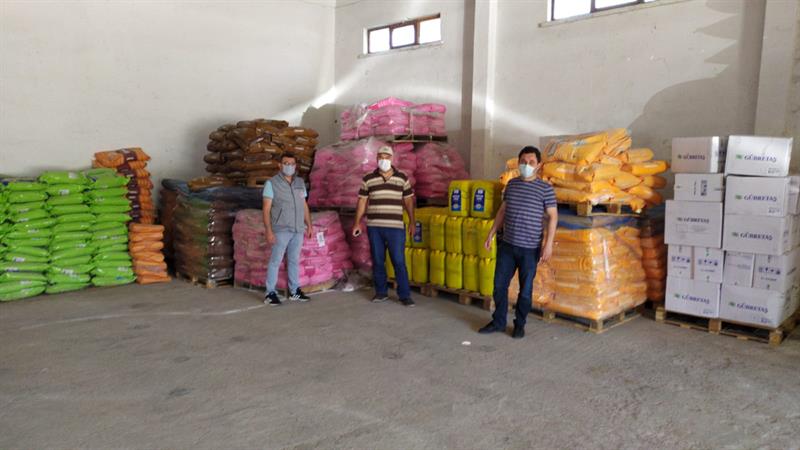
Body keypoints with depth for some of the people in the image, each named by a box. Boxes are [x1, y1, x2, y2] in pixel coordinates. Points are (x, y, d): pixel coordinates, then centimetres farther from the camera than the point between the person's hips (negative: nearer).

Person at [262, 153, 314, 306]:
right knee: (275, 261, -3)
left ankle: (295, 291, 18)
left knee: (294, 261, 11)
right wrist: (269, 231, -15)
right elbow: (266, 209, -8)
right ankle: (270, 293, 3)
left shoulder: (300, 182, 10)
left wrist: (309, 224, 10)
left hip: (298, 230, 5)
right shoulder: (272, 183, -5)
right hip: (281, 230, -5)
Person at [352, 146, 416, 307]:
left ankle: (404, 295, 5)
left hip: (396, 227, -1)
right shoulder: (368, 179, 5)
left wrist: (412, 222, 6)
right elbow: (362, 201, 7)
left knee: (399, 261, -2)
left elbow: (408, 200, 9)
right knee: (377, 261, 8)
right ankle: (381, 292, 21)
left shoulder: (402, 178, 5)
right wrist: (357, 223, 2)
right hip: (374, 227, 1)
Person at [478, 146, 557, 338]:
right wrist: (491, 234, 13)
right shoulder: (511, 184, 8)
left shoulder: (545, 188, -6)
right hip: (507, 245, 4)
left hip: (530, 248, -4)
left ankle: (519, 325, 24)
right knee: (499, 284, 9)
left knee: (525, 289, 7)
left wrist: (549, 244, -13)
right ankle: (498, 321, 25)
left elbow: (553, 216, -6)